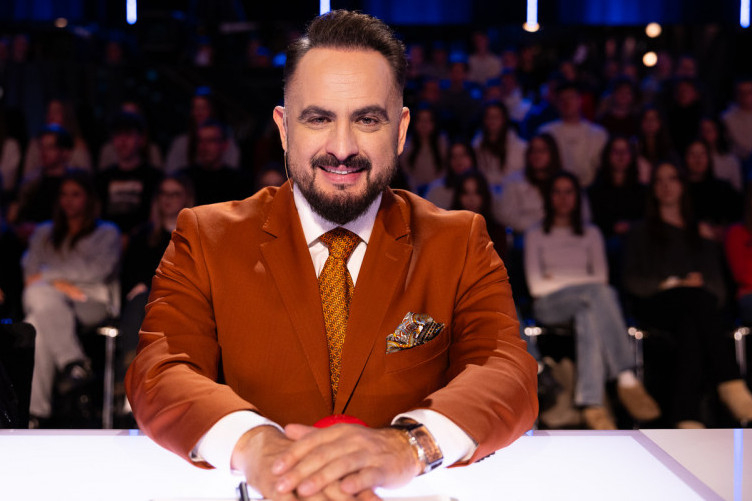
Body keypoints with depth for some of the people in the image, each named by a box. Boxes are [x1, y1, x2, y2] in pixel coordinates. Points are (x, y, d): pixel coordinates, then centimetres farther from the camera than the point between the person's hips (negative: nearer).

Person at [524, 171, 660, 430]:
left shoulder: (591, 234, 26)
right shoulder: (535, 235, 19)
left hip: (588, 303, 2)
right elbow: (535, 285, 5)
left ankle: (592, 404, -53)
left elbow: (601, 277, 11)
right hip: (550, 305, -2)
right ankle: (627, 380, -49)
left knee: (588, 316, -40)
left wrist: (557, 279, -3)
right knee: (600, 293, -37)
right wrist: (582, 283, -1)